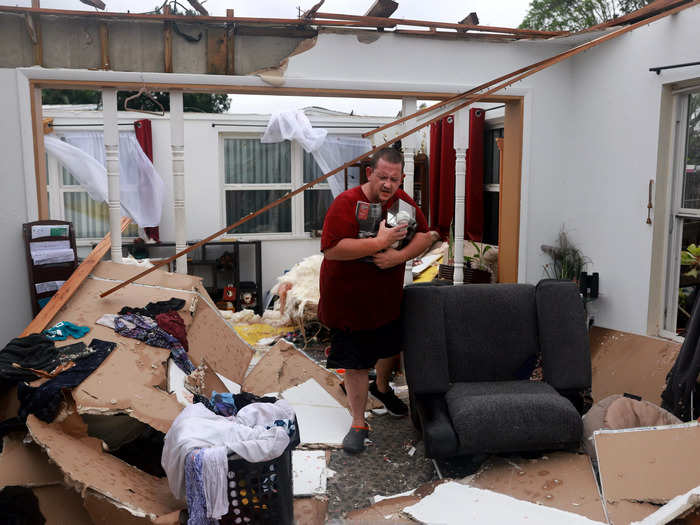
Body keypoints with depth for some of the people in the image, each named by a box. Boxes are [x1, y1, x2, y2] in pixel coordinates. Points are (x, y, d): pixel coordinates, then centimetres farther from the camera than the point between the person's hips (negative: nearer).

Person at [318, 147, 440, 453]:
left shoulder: (403, 201, -1)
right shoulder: (346, 204, -21)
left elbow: (425, 236, 0)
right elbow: (332, 248, -31)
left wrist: (399, 256, -20)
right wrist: (380, 242, -32)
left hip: (388, 298, 6)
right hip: (349, 300, -6)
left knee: (391, 348, 24)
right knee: (356, 362, 4)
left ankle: (381, 387, 55)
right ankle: (358, 423, 21)